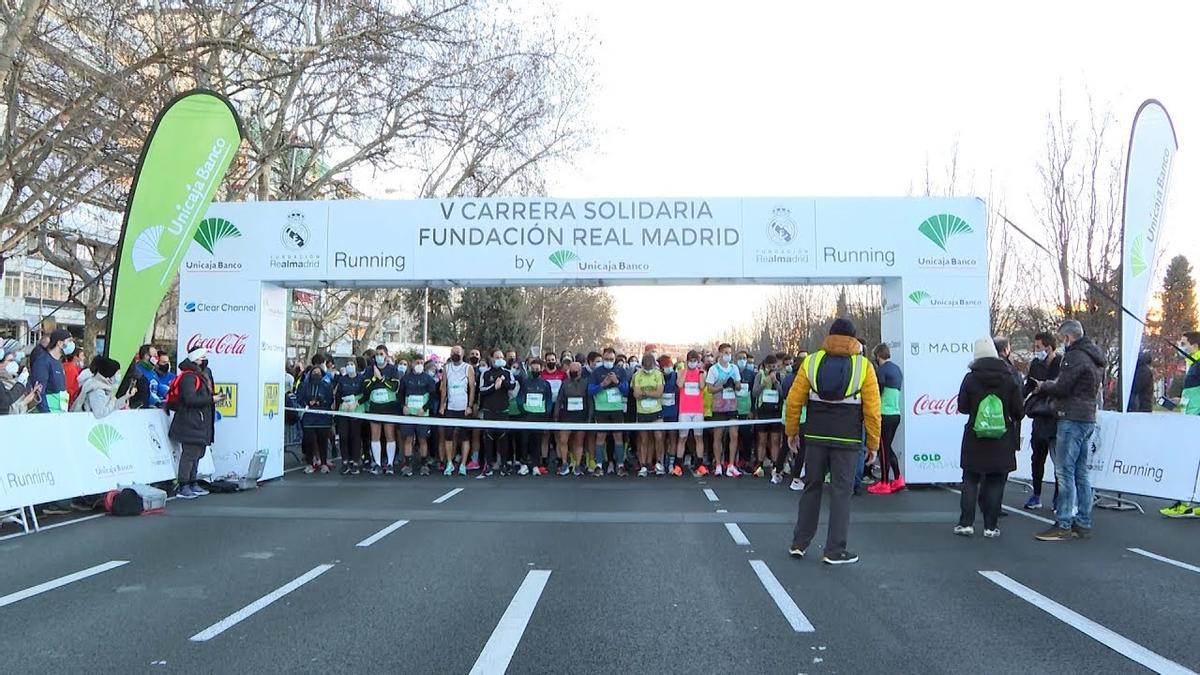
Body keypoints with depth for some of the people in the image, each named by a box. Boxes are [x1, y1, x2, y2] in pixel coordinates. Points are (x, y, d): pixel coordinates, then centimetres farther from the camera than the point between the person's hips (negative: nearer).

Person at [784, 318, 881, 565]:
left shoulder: (811, 362, 3)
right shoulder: (864, 366, -3)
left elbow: (794, 400, 3)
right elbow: (872, 409, -5)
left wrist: (791, 431, 14)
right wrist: (873, 442, 3)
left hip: (816, 436, 3)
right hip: (847, 440, -3)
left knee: (811, 488, 14)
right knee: (841, 492, 3)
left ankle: (799, 544, 18)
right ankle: (834, 551, 5)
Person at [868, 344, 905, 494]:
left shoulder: (882, 370, -13)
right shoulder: (897, 369, 13)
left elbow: (876, 394, -14)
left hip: (885, 414, -8)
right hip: (896, 413, 8)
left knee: (883, 449, -1)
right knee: (888, 447, 17)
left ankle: (884, 484, 5)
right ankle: (898, 479, 15)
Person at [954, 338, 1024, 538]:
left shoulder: (970, 379, -6)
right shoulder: (1009, 379, -5)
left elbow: (962, 407, 0)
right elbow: (1019, 411, -3)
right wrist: (1012, 418, 19)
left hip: (975, 440, 0)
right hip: (1001, 441, 0)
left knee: (970, 481, 10)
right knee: (995, 483, 7)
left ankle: (966, 523, 8)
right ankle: (991, 526, 8)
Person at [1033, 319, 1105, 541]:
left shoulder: (1075, 356, -13)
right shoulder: (1094, 358, 18)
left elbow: (1062, 387, -18)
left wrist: (1044, 386, 2)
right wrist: (1051, 385, 14)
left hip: (1072, 420, -10)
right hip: (1088, 418, 10)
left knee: (1064, 472, -7)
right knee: (1080, 473, 13)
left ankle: (1063, 525, -6)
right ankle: (1083, 523, 16)